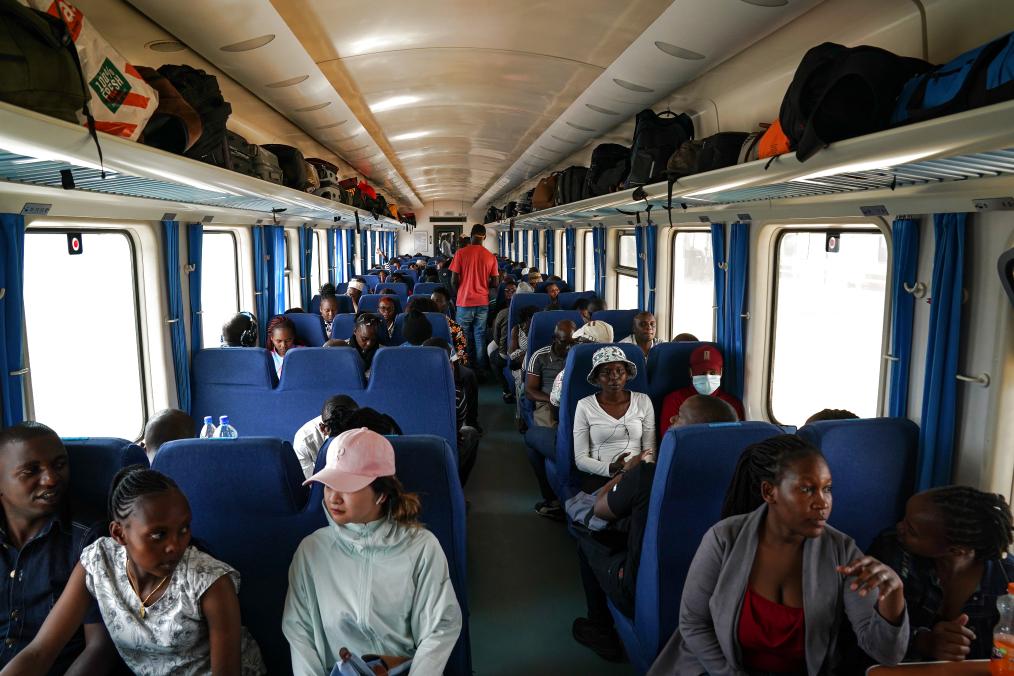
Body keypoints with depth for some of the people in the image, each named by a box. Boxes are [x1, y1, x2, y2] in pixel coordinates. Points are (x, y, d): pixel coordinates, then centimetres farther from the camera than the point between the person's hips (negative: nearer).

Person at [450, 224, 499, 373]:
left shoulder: (461, 253, -7)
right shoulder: (491, 256, -1)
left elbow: (454, 280, -7)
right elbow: (495, 283, 1)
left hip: (464, 301, -2)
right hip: (483, 302, 2)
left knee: (464, 338, 8)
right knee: (480, 337, 9)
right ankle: (480, 368, 11)